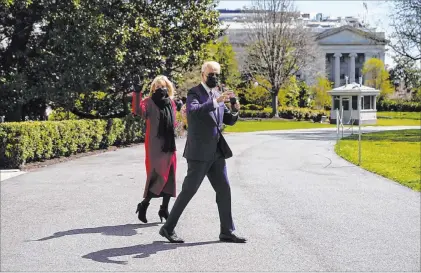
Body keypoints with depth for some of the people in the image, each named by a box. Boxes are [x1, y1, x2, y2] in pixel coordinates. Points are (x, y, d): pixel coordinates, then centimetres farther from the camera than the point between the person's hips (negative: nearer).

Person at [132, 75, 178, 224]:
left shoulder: (171, 103, 12)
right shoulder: (150, 102, -5)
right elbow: (138, 110, -26)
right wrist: (137, 94, -35)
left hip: (169, 145, 6)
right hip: (155, 146, -6)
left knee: (169, 177, 6)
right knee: (158, 175, -12)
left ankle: (164, 209, 15)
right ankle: (143, 205, 3)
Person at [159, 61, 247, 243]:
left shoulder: (217, 95, 14)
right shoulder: (194, 93, -7)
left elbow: (229, 120, 15)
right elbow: (193, 110, -28)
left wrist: (235, 110, -6)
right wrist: (216, 101, -35)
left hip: (216, 152, 7)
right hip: (199, 153, -7)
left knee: (224, 190, 6)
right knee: (188, 191, -2)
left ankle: (227, 232, 14)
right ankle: (168, 228, 10)